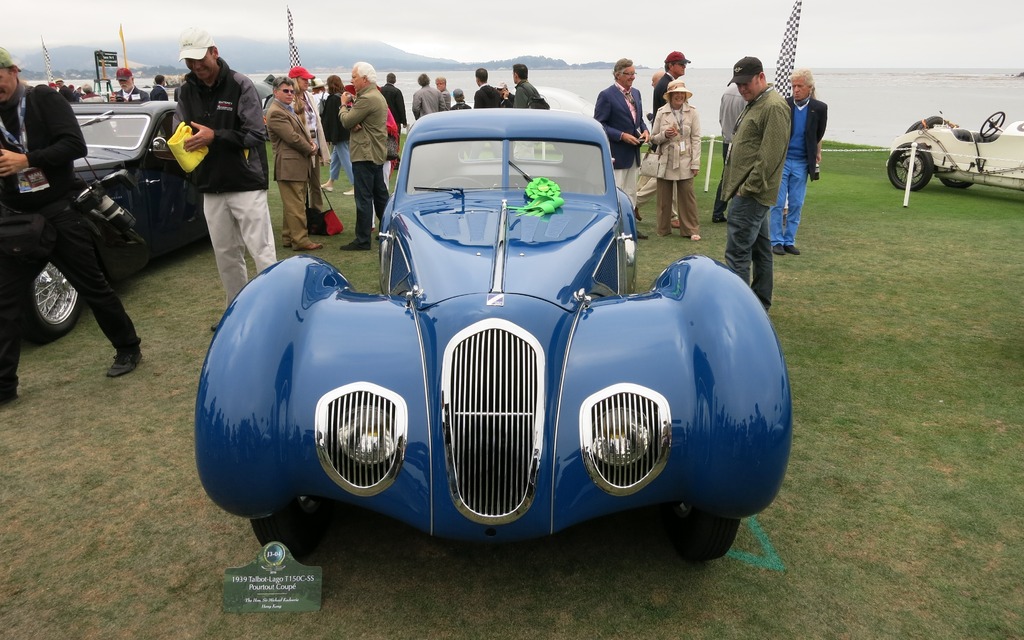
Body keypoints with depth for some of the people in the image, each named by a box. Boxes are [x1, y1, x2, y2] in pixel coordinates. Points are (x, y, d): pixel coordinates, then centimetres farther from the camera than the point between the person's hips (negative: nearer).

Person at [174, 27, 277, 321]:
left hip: (246, 184, -5)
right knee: (226, 254, 12)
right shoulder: (186, 90, 7)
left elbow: (256, 134, -12)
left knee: (262, 252, -4)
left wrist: (215, 136, -20)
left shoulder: (240, 85, -7)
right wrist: (179, 142, -13)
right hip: (211, 187, 5)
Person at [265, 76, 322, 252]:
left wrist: (311, 143, 3)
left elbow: (302, 130, 23)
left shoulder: (289, 109, 20)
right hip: (289, 165, -10)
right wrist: (310, 149, -5)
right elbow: (292, 137, -18)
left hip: (298, 164, 10)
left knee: (293, 204, 14)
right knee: (296, 205, -8)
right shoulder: (276, 112, -13)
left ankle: (288, 237, 22)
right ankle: (300, 240, -5)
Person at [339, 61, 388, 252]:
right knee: (380, 195, 15)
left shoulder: (367, 99, -17)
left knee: (364, 198, -7)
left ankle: (362, 240, -3)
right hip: (377, 153, 10)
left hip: (365, 154, -10)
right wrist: (355, 125, -8)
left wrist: (344, 105, 4)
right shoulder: (378, 95, 17)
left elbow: (347, 121, -14)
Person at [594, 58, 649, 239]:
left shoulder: (636, 93, 12)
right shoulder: (607, 95, -11)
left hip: (633, 152, 8)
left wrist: (645, 130, 0)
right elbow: (599, 124, -14)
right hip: (616, 154, -8)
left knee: (631, 193, 15)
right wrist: (622, 136, -21)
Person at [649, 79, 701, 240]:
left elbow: (696, 139, -1)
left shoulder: (692, 112, 0)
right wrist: (665, 134, -14)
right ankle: (663, 229, 20)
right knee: (664, 197, 7)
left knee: (687, 196, -1)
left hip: (685, 162, -1)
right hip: (665, 161, 1)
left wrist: (695, 163, -6)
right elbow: (653, 138, 8)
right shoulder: (661, 112, 2)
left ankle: (692, 230, 8)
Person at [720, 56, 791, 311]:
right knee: (760, 249, 15)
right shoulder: (754, 103, 17)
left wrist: (748, 187, -18)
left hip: (751, 194, -10)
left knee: (737, 253, -11)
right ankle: (760, 305, 23)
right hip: (749, 192, 10)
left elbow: (770, 156, -21)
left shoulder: (774, 107, -15)